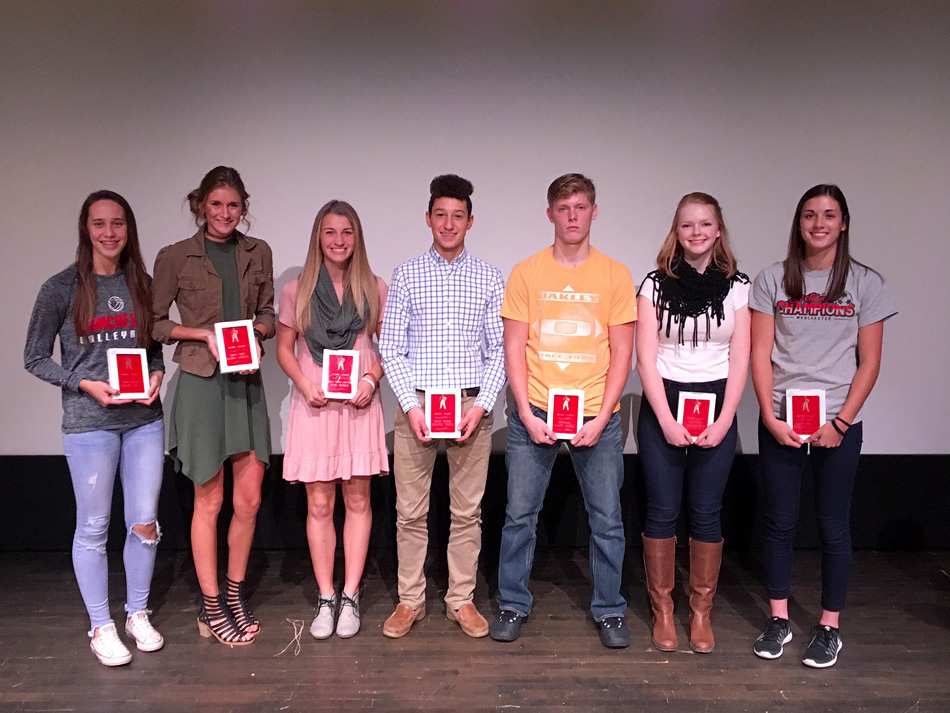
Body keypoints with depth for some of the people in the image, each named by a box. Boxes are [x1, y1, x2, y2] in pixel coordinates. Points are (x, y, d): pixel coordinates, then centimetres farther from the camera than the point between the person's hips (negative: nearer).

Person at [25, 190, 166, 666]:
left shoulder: (141, 284, 7)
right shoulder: (62, 288, -4)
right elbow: (35, 358, 0)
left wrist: (156, 374, -5)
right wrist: (86, 385, -13)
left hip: (144, 419, 3)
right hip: (88, 422, -3)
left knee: (145, 523, 8)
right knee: (93, 527, 6)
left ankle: (137, 614, 28)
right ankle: (101, 627, 23)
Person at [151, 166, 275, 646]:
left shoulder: (258, 253, 10)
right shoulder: (175, 257, -1)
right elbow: (155, 323, 1)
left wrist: (254, 331, -6)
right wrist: (206, 334, -12)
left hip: (247, 382, 4)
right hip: (200, 384, -4)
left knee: (249, 499, 6)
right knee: (210, 500, 4)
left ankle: (234, 593, 26)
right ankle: (211, 606, 19)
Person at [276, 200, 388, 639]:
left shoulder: (374, 289, 6)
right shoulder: (296, 290, 6)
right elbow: (284, 348, 8)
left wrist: (372, 378, -9)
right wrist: (304, 384, -9)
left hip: (359, 404, 0)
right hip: (314, 405, 0)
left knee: (357, 499, 4)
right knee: (319, 504, 2)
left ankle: (350, 597, 15)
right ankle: (325, 598, 14)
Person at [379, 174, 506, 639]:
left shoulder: (489, 279, 6)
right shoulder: (406, 276, 5)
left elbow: (499, 351, 4)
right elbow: (390, 348, 2)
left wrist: (481, 405, -8)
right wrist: (411, 406, -9)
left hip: (472, 404, 1)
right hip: (416, 404, 0)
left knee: (467, 511, 8)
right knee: (410, 511, 6)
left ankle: (462, 600, 22)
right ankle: (410, 600, 21)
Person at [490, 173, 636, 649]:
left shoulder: (615, 276, 3)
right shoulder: (526, 273, 3)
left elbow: (621, 355, 1)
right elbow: (514, 349, 1)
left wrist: (600, 418, -8)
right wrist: (529, 416, -8)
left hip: (596, 416, 0)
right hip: (534, 415, 0)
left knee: (607, 519, 7)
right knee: (520, 515, 6)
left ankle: (609, 611, 25)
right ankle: (512, 606, 24)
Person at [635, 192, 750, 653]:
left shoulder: (737, 286, 4)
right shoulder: (656, 283, 1)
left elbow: (740, 360, 1)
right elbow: (646, 357, -3)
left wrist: (724, 422, -8)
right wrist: (667, 421, -11)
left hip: (716, 406, 1)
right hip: (661, 406, -1)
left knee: (706, 512, 5)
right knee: (662, 511, 3)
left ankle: (701, 611, 21)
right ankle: (662, 610, 18)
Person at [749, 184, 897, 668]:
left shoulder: (865, 284, 2)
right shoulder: (772, 280, 3)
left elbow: (869, 362, 1)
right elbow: (760, 354, 0)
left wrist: (841, 422, -9)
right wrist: (770, 417, -9)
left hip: (838, 425, -1)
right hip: (779, 422, 1)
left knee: (834, 526, 7)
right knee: (779, 522, 8)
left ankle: (829, 627, 22)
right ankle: (778, 619, 23)